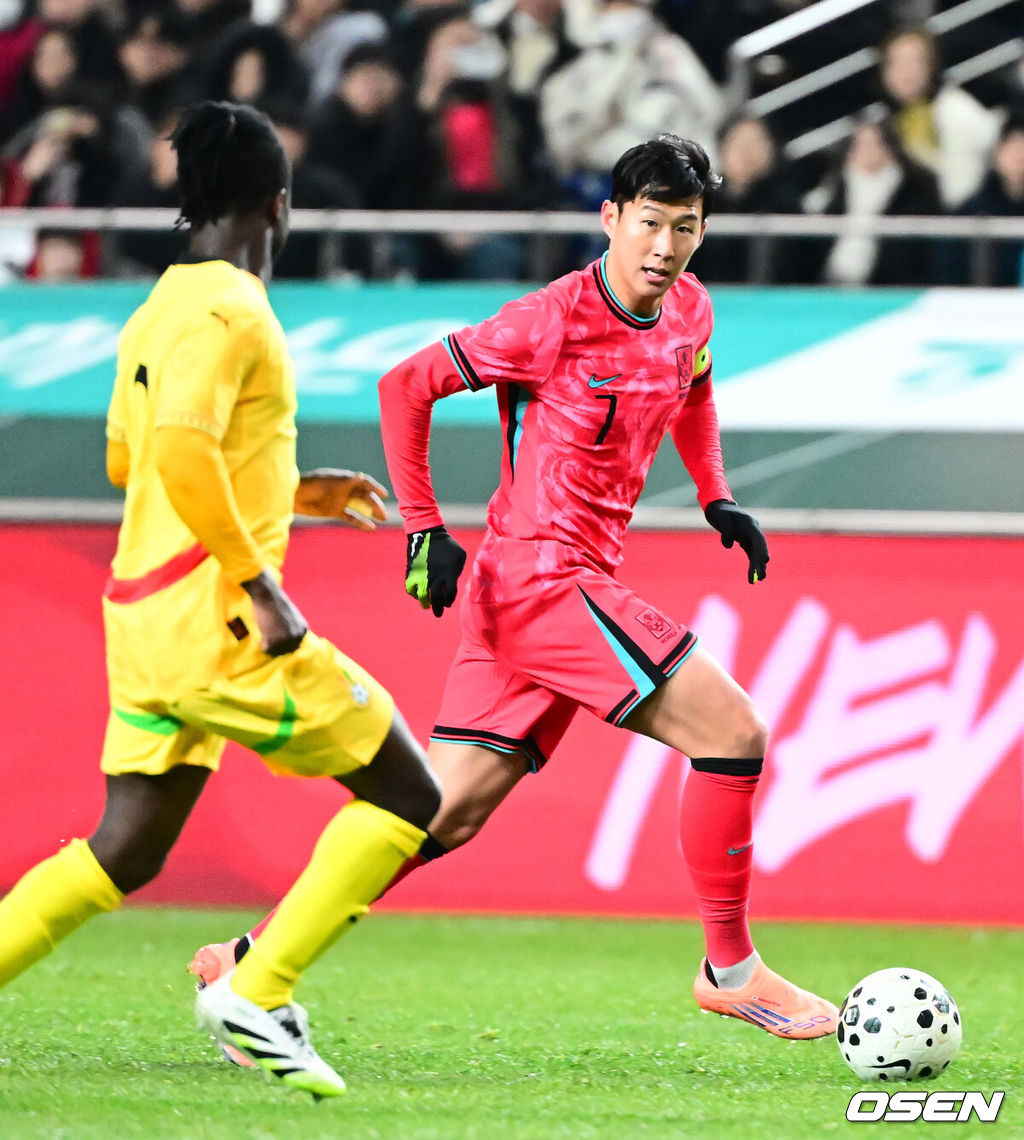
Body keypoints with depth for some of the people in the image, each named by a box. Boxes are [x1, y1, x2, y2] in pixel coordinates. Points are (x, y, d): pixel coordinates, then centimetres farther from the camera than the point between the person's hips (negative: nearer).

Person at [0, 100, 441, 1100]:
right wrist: (257, 583, -22)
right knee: (406, 795, -1)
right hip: (216, 617, -9)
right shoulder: (228, 309, -12)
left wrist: (293, 492, 31)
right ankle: (256, 993, -7)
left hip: (145, 621, 9)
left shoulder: (160, 308, 17)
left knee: (126, 852, 12)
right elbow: (182, 449, -26)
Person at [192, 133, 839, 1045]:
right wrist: (423, 528, -8)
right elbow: (406, 387, -6)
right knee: (732, 730, -13)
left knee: (444, 815, 5)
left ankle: (255, 956, 8)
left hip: (573, 580, 8)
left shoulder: (689, 311, 10)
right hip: (541, 571, -8)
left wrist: (716, 498, 21)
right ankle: (730, 969, -3)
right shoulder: (552, 321, -13)